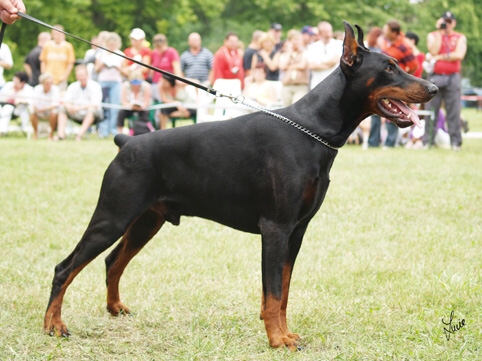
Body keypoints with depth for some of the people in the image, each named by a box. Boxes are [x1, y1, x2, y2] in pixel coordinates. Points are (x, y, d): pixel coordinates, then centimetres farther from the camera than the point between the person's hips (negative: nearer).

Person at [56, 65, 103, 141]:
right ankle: (61, 133, -29)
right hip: (78, 115, 5)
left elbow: (95, 105, -23)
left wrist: (80, 107, -33)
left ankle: (80, 134, -46)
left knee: (92, 110, -36)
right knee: (62, 108, -13)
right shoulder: (73, 86, 4)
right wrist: (69, 106, -28)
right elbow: (65, 101, -3)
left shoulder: (95, 86, -11)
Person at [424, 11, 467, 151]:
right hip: (435, 77, 1)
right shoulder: (433, 36, 12)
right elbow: (434, 51, -7)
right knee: (431, 109, -2)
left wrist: (439, 57, -10)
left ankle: (455, 141, -2)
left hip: (452, 77, -1)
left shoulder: (460, 38, 9)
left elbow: (459, 55, -7)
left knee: (453, 110, -4)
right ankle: (427, 141, 0)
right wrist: (439, 31, -5)